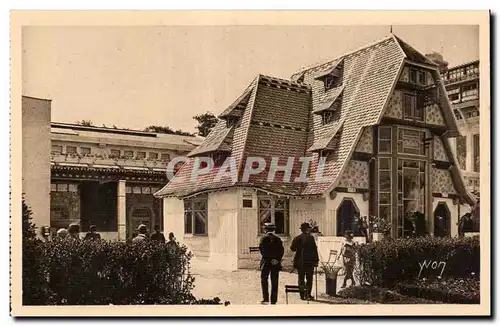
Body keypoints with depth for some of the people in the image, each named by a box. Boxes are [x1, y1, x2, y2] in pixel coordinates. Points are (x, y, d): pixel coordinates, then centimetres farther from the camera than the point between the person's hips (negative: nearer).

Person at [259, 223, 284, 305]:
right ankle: (273, 300, 10)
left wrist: (269, 259, -8)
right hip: (276, 264, 3)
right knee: (274, 282, 8)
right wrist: (278, 259, -4)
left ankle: (265, 298, -1)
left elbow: (261, 250, -11)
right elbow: (282, 251, -2)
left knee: (264, 280, 9)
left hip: (266, 262, -3)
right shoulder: (278, 239, 4)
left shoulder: (264, 238, -5)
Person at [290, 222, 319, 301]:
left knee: (301, 279, 10)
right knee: (309, 279, 5)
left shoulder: (297, 238, 2)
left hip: (300, 262, 4)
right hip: (309, 262, -3)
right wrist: (316, 260, -4)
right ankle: (308, 294, 1)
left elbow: (292, 248, 8)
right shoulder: (311, 238, -9)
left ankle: (302, 295, 11)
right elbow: (314, 249, -10)